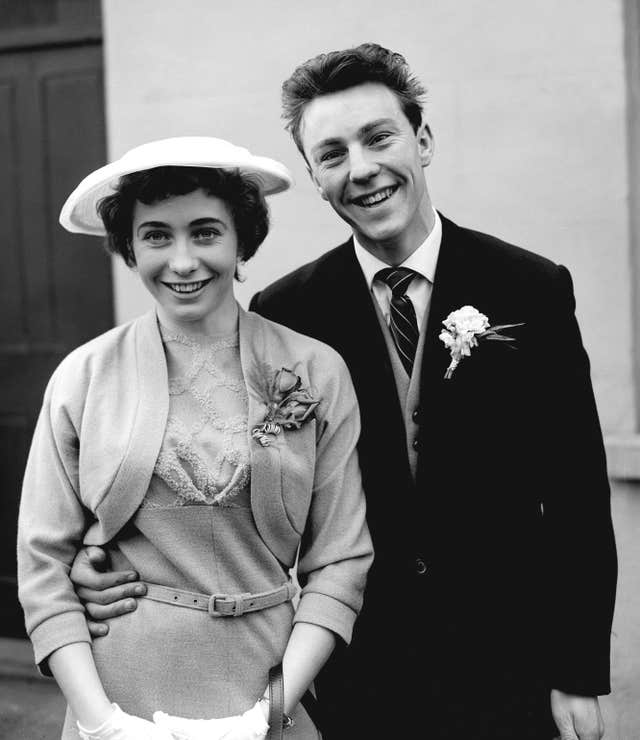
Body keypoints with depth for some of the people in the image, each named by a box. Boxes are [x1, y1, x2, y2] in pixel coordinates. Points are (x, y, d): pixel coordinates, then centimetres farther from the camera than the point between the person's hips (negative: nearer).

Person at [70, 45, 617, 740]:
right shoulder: (283, 312, -5)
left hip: (507, 668, 0)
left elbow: (577, 497, -4)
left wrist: (579, 675, -4)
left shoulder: (534, 290, -6)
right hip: (355, 675, 1)